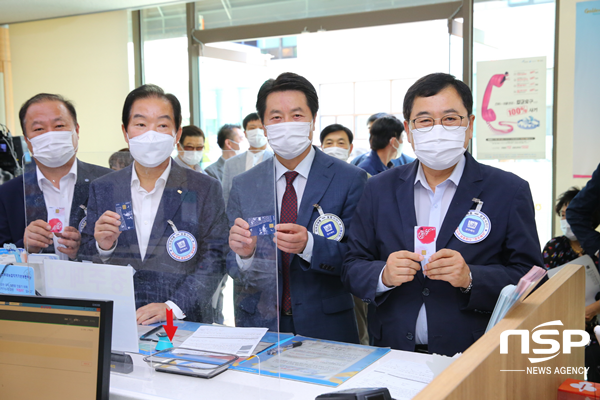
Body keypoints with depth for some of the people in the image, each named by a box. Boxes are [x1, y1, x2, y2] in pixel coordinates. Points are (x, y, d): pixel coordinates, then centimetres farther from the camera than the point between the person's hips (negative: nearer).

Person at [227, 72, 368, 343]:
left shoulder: (350, 180, -6)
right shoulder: (242, 186, 3)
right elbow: (234, 270, 1)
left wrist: (309, 245, -28)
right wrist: (243, 252, -21)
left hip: (326, 329, -2)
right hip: (258, 326, 2)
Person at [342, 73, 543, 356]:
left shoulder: (510, 192, 2)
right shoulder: (379, 189, 9)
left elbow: (530, 280, -1)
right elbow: (351, 268, 10)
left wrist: (470, 278, -17)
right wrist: (383, 276, -11)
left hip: (473, 356, -3)